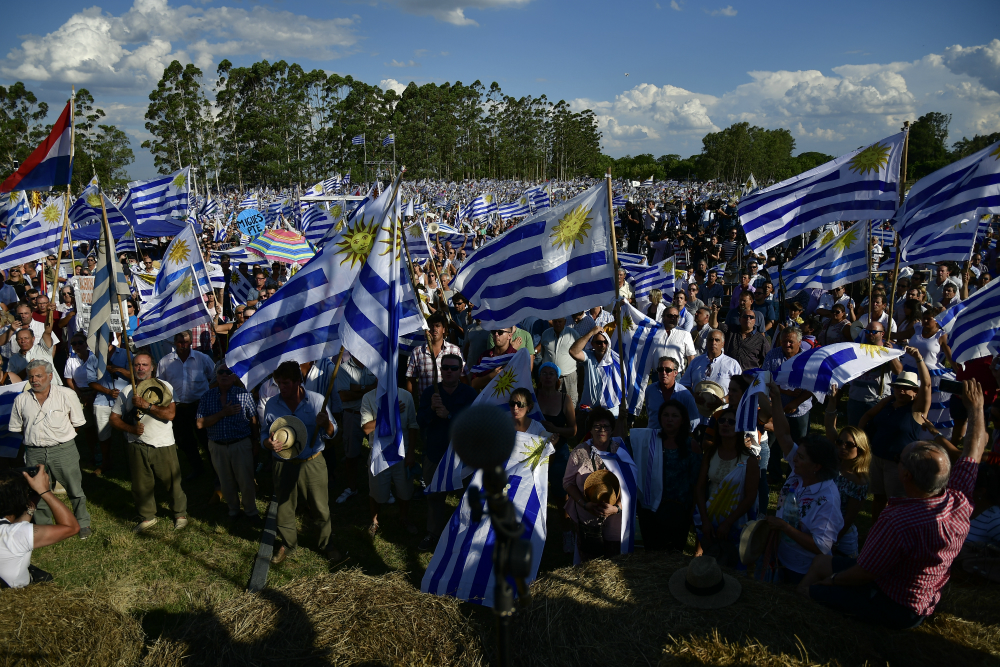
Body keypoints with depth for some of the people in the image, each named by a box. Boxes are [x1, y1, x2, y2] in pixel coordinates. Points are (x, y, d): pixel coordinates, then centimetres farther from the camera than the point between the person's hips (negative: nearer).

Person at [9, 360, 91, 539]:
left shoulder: (67, 394, -4)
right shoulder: (21, 400, 5)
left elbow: (77, 422, 3)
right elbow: (15, 428, 14)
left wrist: (59, 432, 1)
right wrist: (35, 433, 7)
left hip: (63, 449, -3)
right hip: (35, 453, 3)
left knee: (75, 489, 6)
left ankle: (83, 524, 22)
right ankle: (43, 528, 30)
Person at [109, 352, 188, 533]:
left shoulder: (164, 387, -3)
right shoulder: (126, 391, 6)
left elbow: (170, 414, -14)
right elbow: (114, 418, 8)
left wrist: (146, 405, -19)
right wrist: (131, 428, -9)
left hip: (164, 445, -2)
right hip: (137, 447, 3)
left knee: (172, 482, 3)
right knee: (141, 484, 10)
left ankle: (180, 514, 24)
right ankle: (147, 517, 30)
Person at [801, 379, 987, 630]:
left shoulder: (896, 522, -40)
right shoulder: (960, 500, -16)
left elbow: (863, 574, -25)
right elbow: (975, 450, 3)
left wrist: (831, 580, -5)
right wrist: (976, 407, 18)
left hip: (894, 610, -9)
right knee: (820, 563, 17)